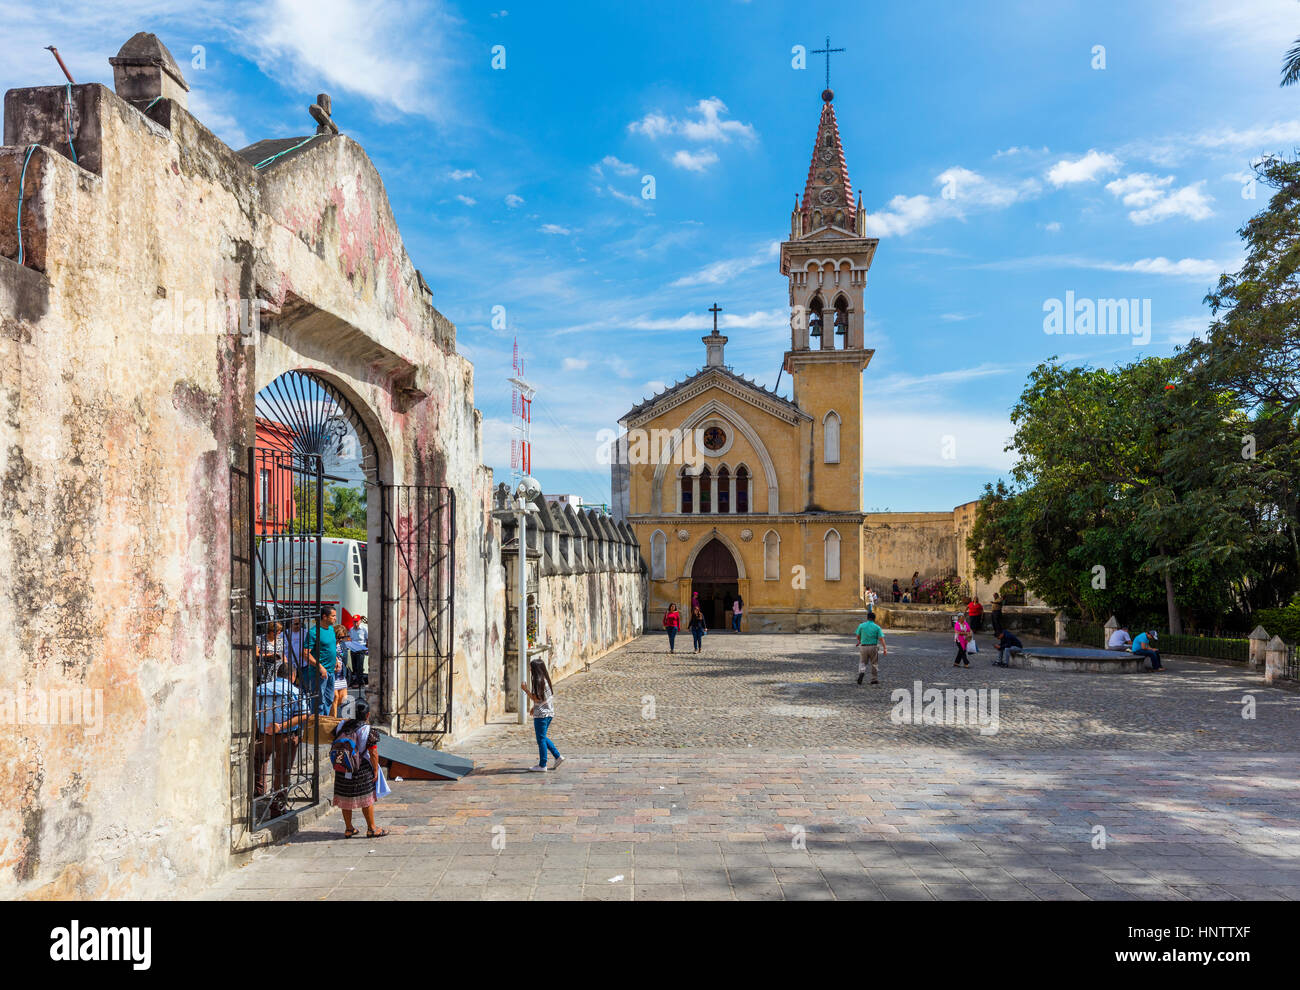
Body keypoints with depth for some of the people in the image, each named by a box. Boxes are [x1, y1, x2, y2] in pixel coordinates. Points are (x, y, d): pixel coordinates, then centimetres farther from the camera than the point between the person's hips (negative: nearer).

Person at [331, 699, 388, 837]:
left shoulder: (342, 725, 1)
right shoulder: (368, 730, -15)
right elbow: (373, 753, -15)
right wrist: (375, 770, -5)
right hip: (362, 770, -5)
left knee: (345, 799, 15)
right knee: (367, 799, 7)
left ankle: (348, 829, 24)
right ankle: (371, 829, 15)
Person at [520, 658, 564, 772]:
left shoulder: (539, 681, -17)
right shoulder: (546, 679, 11)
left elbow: (536, 699, -18)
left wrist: (526, 690, -11)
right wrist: (534, 707, 22)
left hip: (541, 714, -9)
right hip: (549, 713, 9)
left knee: (541, 739, 0)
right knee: (543, 737, 19)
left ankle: (542, 765, 6)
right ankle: (558, 756, 18)